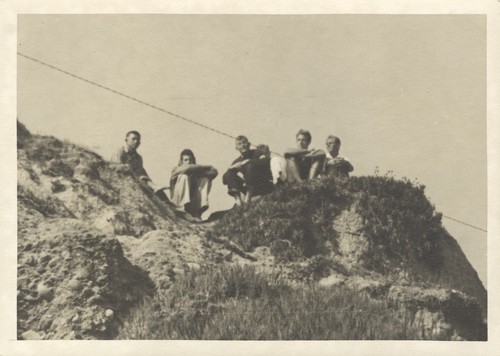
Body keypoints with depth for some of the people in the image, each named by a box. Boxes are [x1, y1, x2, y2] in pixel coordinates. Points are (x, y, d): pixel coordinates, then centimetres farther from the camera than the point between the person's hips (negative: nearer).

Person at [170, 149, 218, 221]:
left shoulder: (197, 171, 9)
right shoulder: (176, 170, 3)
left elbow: (214, 172, -6)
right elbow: (186, 168, -19)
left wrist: (200, 173, -20)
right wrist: (206, 168, -13)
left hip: (193, 203, 3)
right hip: (179, 203, -3)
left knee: (205, 179, -9)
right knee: (184, 176, -19)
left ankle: (198, 212, -24)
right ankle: (187, 212, -32)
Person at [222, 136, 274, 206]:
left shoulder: (257, 153, -3)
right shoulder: (237, 162, 8)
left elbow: (267, 160, -27)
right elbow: (224, 180, 2)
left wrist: (248, 161, -29)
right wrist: (231, 168, -17)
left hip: (265, 186, -5)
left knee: (250, 165, -27)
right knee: (229, 174, -9)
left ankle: (248, 197, -34)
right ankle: (237, 197, -30)